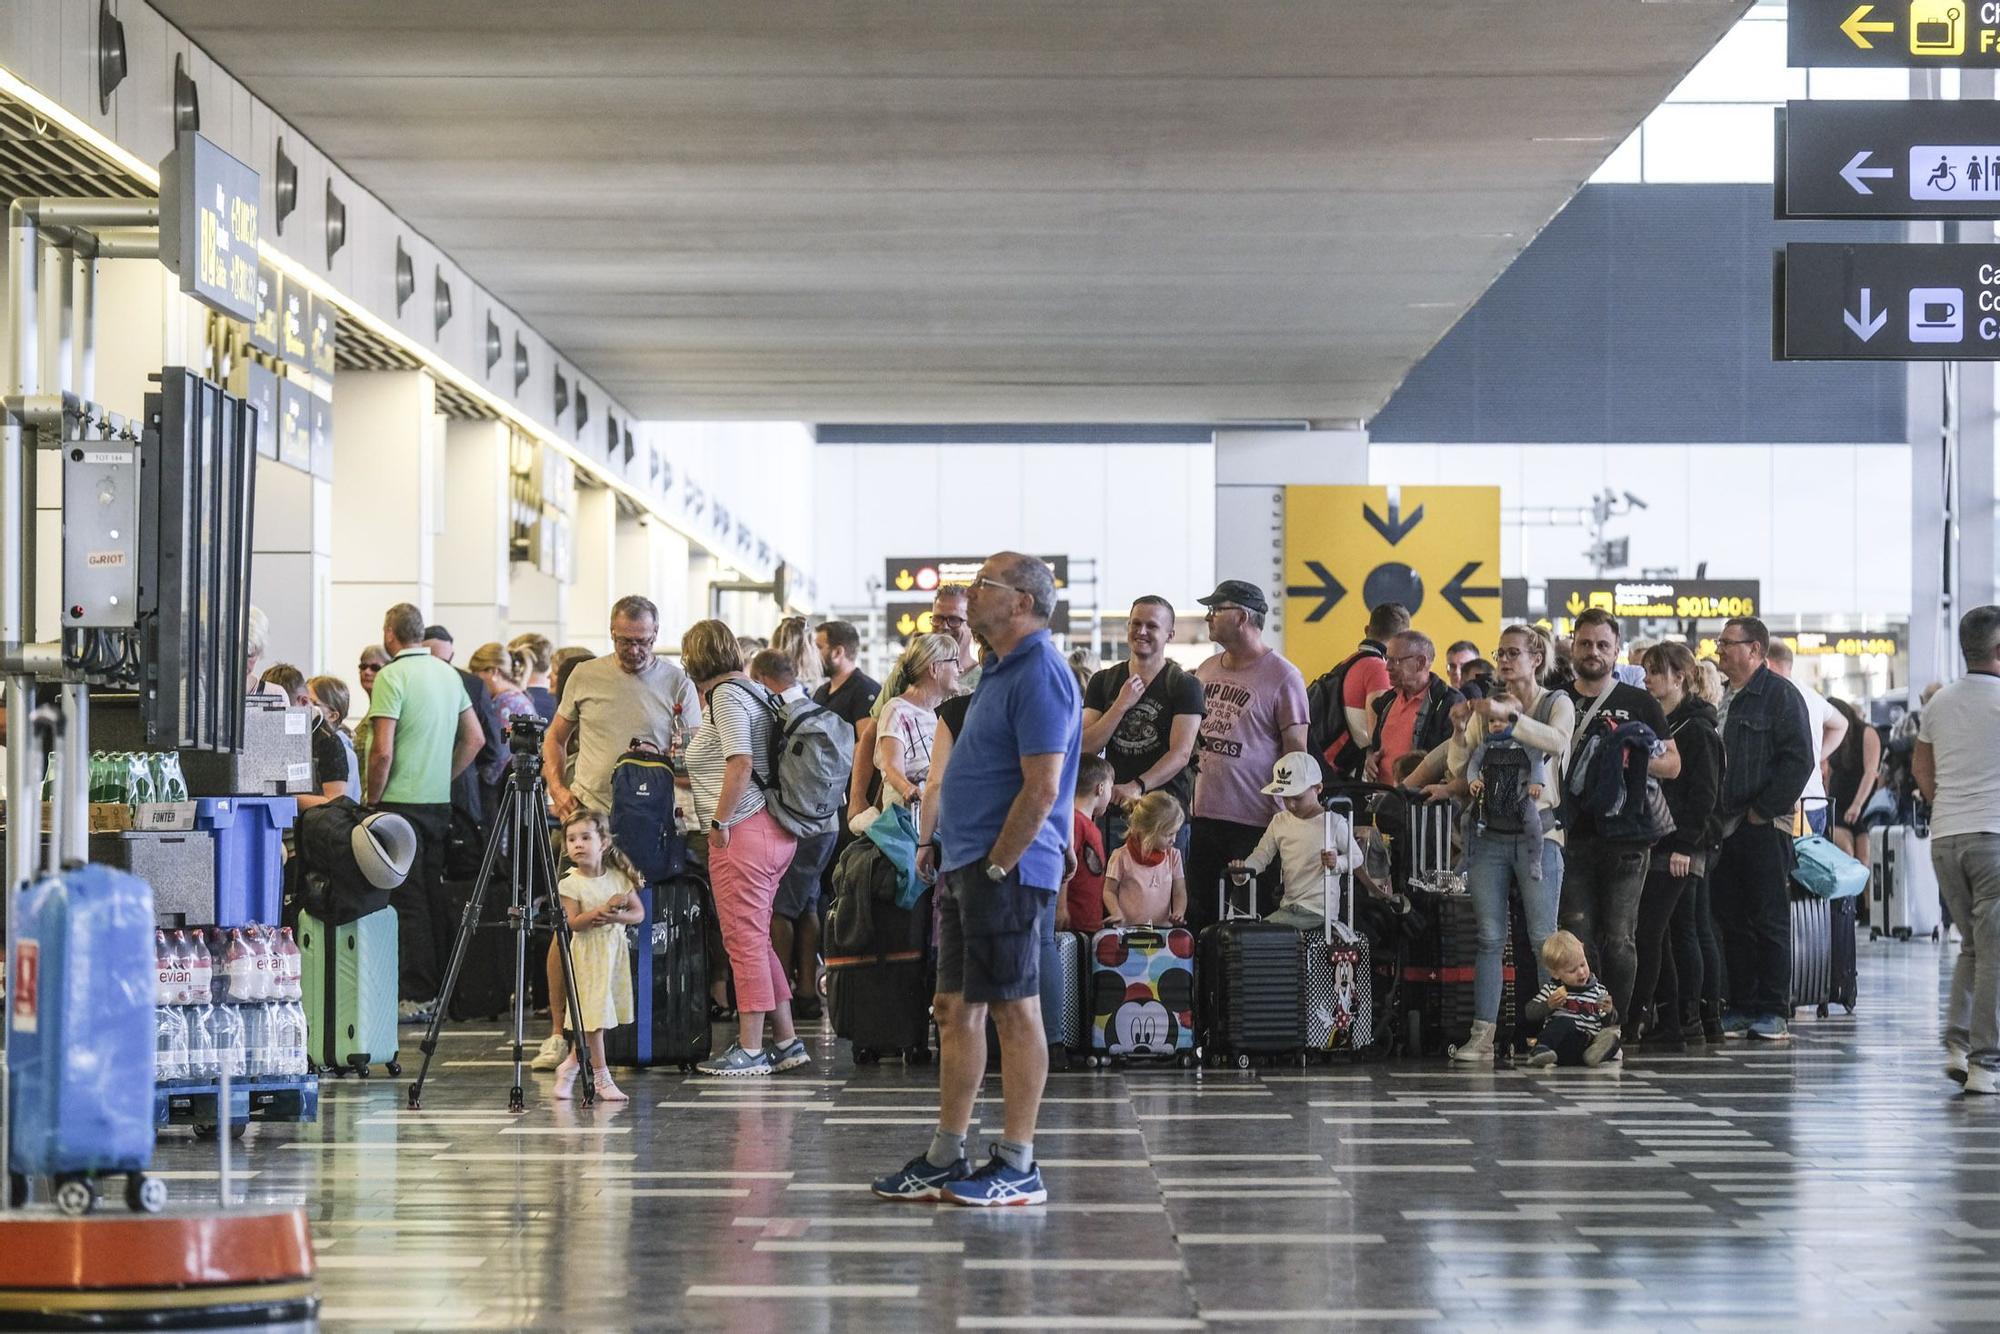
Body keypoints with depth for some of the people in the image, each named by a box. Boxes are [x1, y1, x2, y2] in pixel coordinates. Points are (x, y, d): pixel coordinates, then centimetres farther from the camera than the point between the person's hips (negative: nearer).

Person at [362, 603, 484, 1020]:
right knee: (434, 898, 12)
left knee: (407, 900, -5)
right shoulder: (448, 674, 11)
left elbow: (382, 751, -17)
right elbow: (474, 738, 16)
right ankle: (441, 990, 15)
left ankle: (417, 997, -7)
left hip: (401, 801, -7)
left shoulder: (392, 676, -12)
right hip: (440, 801, 7)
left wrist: (372, 798, -6)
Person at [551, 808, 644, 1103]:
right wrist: (602, 910, -26)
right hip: (588, 953, -4)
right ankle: (601, 1078, -2)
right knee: (594, 1014, -7)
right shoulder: (570, 883, -7)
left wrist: (616, 916, -17)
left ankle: (571, 1065, 22)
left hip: (615, 950, 4)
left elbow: (639, 913, 2)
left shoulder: (619, 877, 3)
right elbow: (575, 922, -13)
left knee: (608, 1010, 6)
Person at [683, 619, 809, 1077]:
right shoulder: (754, 691, 18)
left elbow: (740, 764, -20)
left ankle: (750, 1049, -4)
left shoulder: (726, 695, -10)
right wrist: (683, 780, 30)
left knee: (744, 940, -6)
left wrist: (719, 821, -15)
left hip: (743, 832, -10)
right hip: (775, 832, 10)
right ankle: (787, 1041, 15)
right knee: (757, 940, 14)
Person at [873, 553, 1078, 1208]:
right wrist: (944, 847, 16)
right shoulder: (999, 669, 18)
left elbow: (1042, 789, -21)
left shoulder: (1039, 674, -15)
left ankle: (1017, 1167, 0)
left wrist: (995, 866, -19)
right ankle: (945, 1159, 17)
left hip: (1006, 872, -10)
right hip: (966, 866, 10)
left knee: (1014, 1011, -4)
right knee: (955, 1008, 11)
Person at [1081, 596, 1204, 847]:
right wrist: (1122, 705, -8)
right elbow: (1086, 748, 3)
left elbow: (1181, 753, -10)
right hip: (1113, 813, 3)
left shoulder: (1184, 685, 1)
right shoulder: (1103, 682, 12)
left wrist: (1137, 786, -23)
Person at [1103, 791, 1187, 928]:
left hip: (1163, 928, 3)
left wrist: (1178, 913, -9)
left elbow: (1179, 892, 12)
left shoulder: (1173, 856, 8)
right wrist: (1117, 914, -14)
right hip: (1128, 929, -3)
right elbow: (1109, 891, 4)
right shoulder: (1122, 856, -2)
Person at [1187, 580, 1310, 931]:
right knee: (1198, 913, 9)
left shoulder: (1282, 676, -6)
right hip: (1204, 813, 7)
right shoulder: (1207, 670, 13)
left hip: (1254, 822, -7)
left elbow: (1297, 753, -7)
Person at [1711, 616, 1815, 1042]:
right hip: (1722, 827, 7)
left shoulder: (1781, 695, -6)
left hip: (1764, 827, -7)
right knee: (1731, 922, 8)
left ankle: (1772, 1011, 0)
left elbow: (1798, 760, -12)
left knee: (1768, 922, -3)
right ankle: (1741, 1007, 13)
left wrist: (1763, 811, -14)